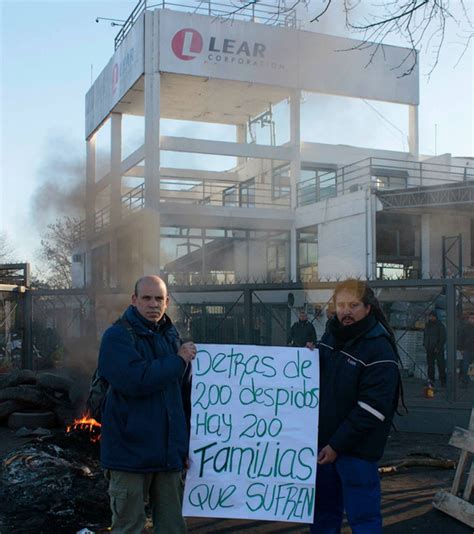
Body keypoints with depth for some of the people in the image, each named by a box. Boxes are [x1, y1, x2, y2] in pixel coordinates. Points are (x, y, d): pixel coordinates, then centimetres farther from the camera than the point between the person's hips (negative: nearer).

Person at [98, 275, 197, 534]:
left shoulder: (172, 337, 13)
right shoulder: (117, 336, -8)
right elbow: (137, 380, -24)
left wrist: (188, 442, 16)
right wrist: (178, 360, -13)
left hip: (169, 452, 6)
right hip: (130, 451, -6)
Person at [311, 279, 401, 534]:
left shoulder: (379, 349, -16)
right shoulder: (331, 335, 7)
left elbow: (372, 408, -20)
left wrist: (337, 445, -20)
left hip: (356, 447, -7)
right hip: (323, 441, 7)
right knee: (323, 510, 18)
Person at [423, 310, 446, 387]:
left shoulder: (440, 325, -3)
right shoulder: (427, 325, 14)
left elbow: (443, 338, -7)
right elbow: (425, 336, 24)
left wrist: (438, 347, -13)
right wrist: (424, 345, 10)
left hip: (438, 349, -5)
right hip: (429, 350, 5)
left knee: (441, 365, -5)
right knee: (430, 365, 3)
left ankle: (443, 382, -3)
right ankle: (431, 380, 6)